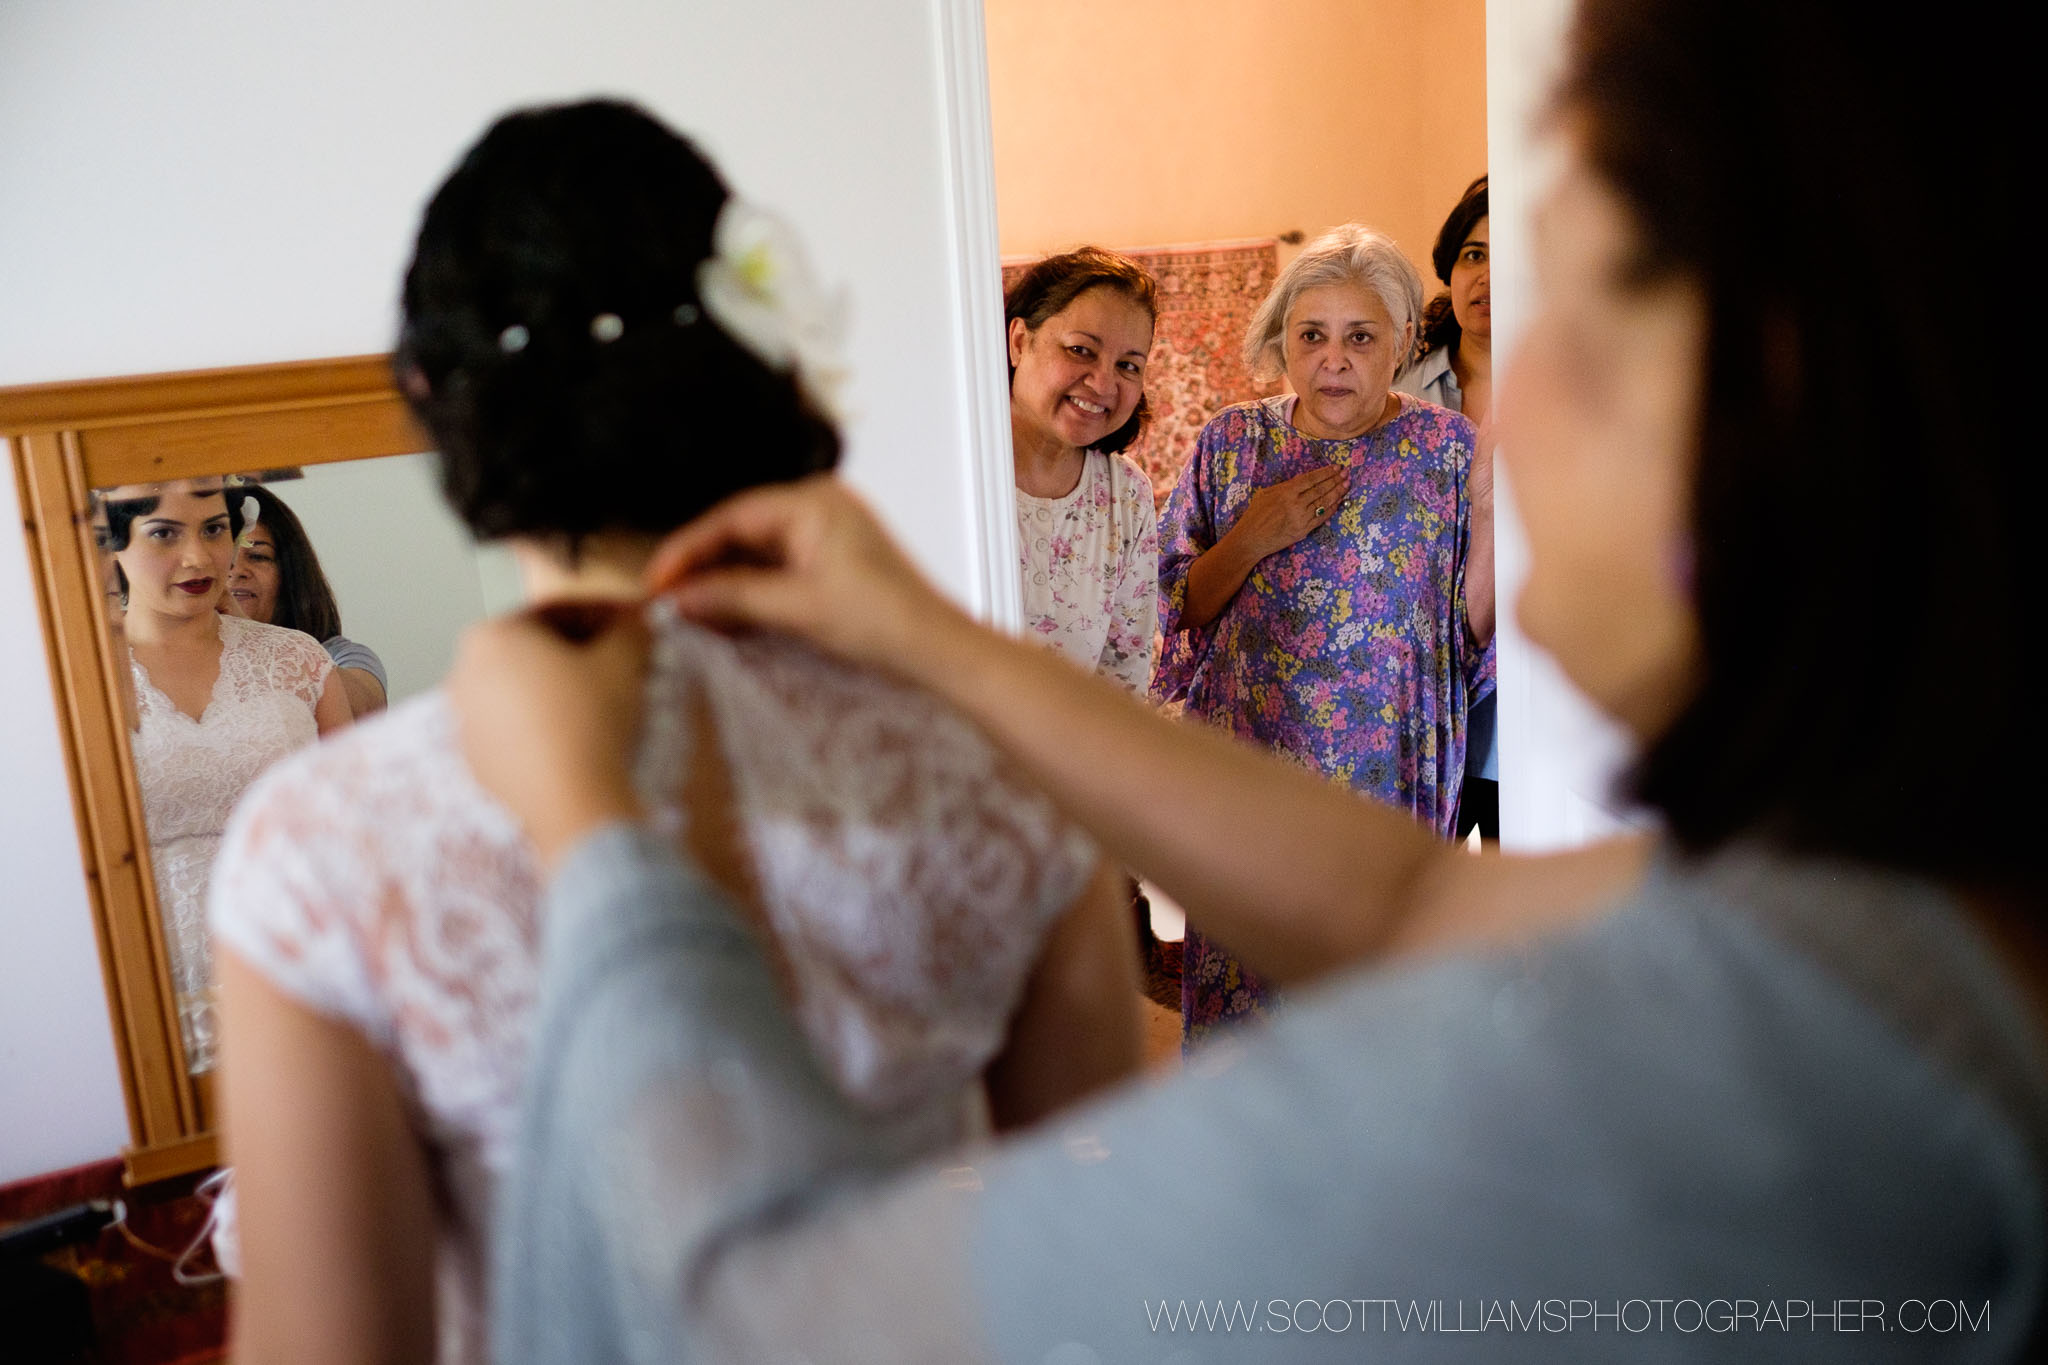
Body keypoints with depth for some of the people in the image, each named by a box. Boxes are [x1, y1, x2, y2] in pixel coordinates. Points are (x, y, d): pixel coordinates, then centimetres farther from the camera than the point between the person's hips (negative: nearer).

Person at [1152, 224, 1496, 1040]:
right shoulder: (1233, 443, 1)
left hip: (1390, 780, 0)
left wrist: (1490, 512, -15)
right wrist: (1252, 541, -13)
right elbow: (1174, 614, 2)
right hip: (1251, 780, 1)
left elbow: (1476, 634, -2)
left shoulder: (1447, 449, -1)